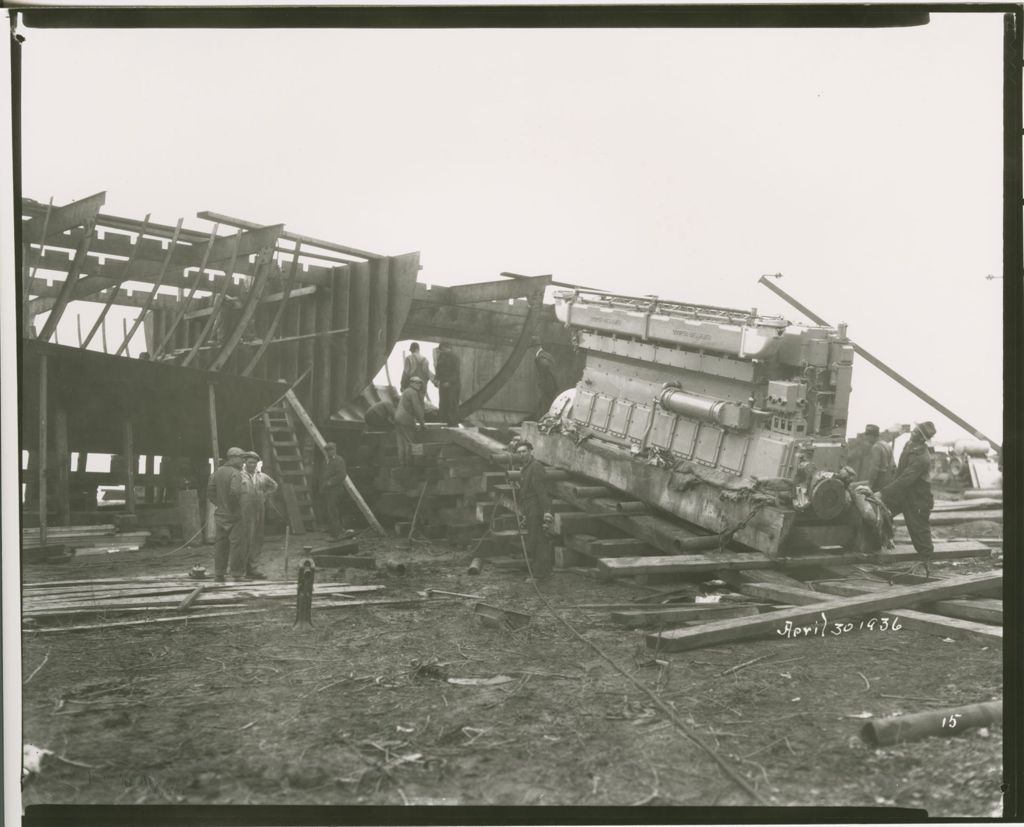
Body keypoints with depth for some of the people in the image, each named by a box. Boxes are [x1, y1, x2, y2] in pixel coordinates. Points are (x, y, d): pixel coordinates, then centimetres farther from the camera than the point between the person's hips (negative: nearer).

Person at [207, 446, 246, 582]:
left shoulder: (217, 472, 8)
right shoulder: (235, 473, -15)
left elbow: (210, 491, 6)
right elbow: (234, 492, -26)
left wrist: (218, 503, 11)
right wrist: (236, 505, -11)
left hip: (220, 514, 7)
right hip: (234, 515, -7)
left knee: (220, 543, 12)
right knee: (237, 543, 0)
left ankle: (219, 574, 17)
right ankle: (237, 574, 2)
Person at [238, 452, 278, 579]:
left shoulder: (262, 477, 12)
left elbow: (274, 485, 28)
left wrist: (266, 496, 16)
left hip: (259, 512, 6)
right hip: (244, 513, -6)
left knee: (257, 540, 6)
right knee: (246, 540, -8)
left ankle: (251, 568, 14)